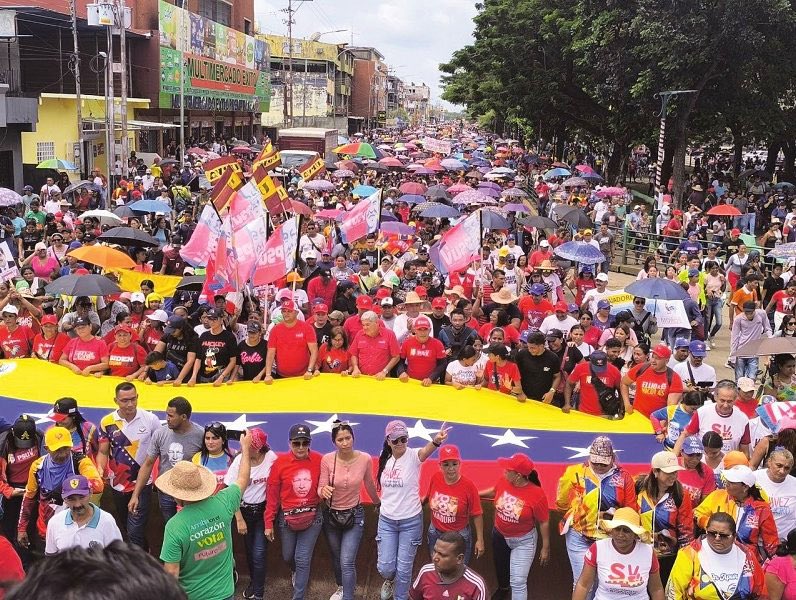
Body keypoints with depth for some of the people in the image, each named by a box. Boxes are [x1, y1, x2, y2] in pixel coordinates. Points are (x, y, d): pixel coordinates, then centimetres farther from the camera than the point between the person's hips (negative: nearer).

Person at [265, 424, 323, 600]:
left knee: (303, 559, 1)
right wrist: (269, 523, -4)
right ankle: (296, 572, 56)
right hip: (287, 517, 1)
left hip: (312, 517, -1)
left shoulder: (318, 460, -10)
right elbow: (272, 495, -7)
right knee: (288, 556, 20)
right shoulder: (280, 463, -13)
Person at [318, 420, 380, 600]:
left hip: (354, 515, -2)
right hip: (331, 515, 2)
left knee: (347, 562, -13)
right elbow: (321, 488, -11)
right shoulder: (327, 460, -17)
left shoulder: (365, 459, -16)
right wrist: (324, 490, -35)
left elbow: (369, 485, 3)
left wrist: (378, 503, 18)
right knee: (336, 559, 23)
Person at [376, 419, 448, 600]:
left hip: (411, 521, -3)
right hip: (386, 520, 3)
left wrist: (436, 441, -61)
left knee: (403, 569, 4)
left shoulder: (413, 456, -16)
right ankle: (390, 580, 41)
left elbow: (426, 451, -41)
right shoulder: (384, 457, -1)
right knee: (385, 567, 6)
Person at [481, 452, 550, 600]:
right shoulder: (503, 481, -17)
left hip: (523, 541, -5)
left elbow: (544, 522, -18)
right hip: (499, 535, 5)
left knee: (518, 582, -6)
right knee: (500, 568, 29)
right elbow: (494, 491, 8)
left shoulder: (537, 494, -30)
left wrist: (545, 548, -11)